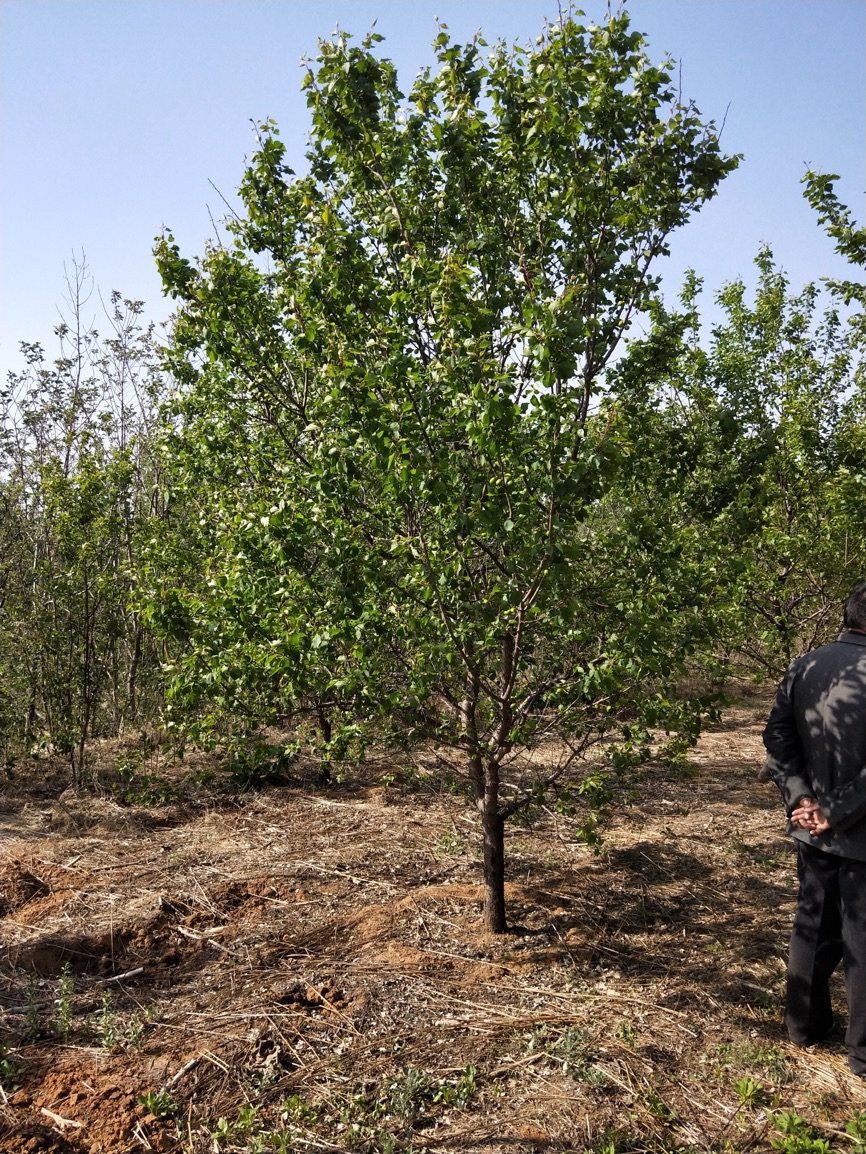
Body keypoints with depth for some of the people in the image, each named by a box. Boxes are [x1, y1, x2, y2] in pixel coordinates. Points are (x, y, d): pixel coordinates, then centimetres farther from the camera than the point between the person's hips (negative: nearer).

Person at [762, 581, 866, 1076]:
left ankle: (806, 1024, 34)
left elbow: (778, 739, 1)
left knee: (812, 924, 19)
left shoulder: (804, 667, 1)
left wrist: (801, 799, -3)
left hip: (813, 828, 6)